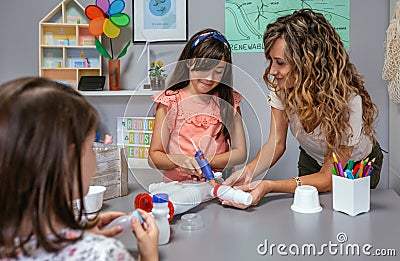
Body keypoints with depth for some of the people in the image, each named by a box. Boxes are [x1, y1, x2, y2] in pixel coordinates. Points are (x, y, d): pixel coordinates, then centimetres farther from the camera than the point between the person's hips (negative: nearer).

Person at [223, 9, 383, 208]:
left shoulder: (348, 100, -35)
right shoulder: (280, 86, -22)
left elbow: (327, 180, -30)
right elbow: (276, 143, -14)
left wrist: (268, 186, -44)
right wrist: (249, 170, -35)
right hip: (311, 160, 3)